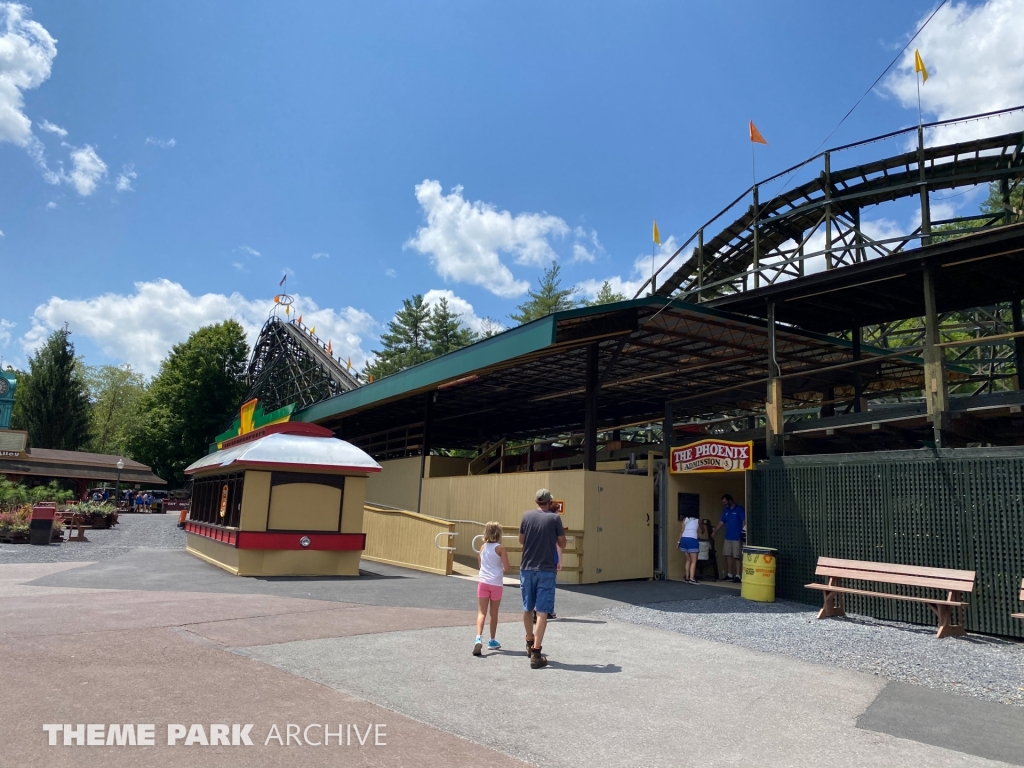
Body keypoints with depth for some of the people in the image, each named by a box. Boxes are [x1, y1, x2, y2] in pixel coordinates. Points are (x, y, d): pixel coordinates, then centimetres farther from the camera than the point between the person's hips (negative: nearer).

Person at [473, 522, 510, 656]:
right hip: (496, 583, -2)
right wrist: (501, 571, 10)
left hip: (483, 582, 2)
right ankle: (492, 641, 25)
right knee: (494, 613, 12)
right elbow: (507, 568, -11)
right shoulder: (500, 548, -7)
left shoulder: (483, 547, 6)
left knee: (482, 612, 0)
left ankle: (479, 638, -21)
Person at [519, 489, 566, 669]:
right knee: (542, 611, -1)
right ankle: (536, 653, -5)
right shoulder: (555, 518, -6)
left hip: (527, 568, 3)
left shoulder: (527, 516, 0)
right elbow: (562, 544, 2)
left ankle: (530, 643, 38)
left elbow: (521, 540, 11)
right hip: (546, 570, -3)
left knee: (528, 609, 18)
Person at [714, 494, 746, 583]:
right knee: (728, 556, 8)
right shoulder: (726, 511, 12)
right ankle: (730, 575, 16)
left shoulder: (739, 509, -7)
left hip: (737, 538, -7)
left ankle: (737, 576, 0)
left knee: (737, 557, -3)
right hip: (728, 537, 7)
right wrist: (714, 532, 10)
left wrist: (743, 534, -19)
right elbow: (721, 523, 14)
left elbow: (745, 522, -11)